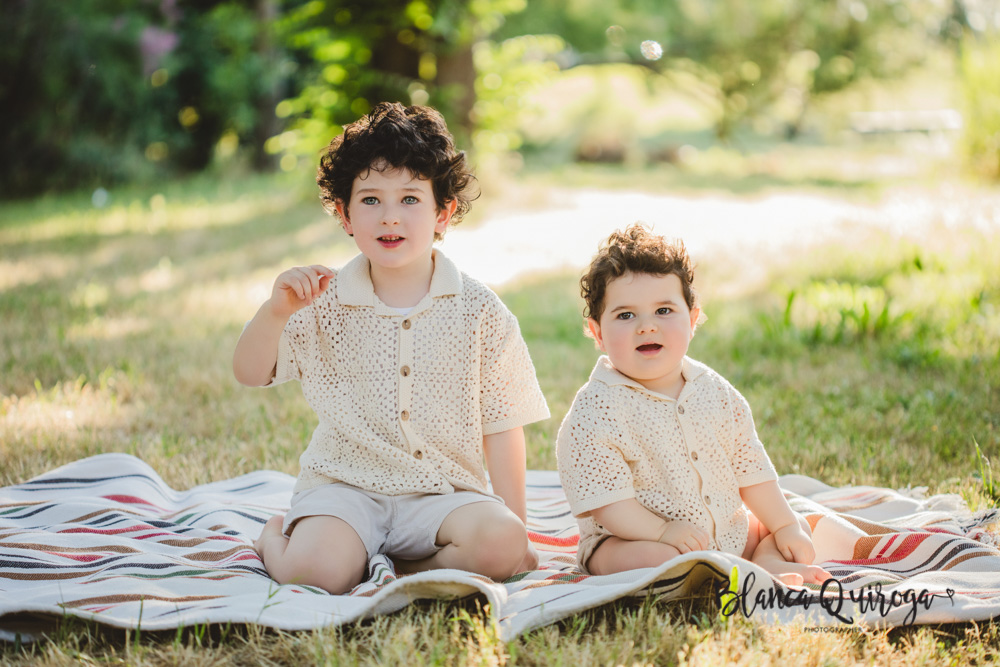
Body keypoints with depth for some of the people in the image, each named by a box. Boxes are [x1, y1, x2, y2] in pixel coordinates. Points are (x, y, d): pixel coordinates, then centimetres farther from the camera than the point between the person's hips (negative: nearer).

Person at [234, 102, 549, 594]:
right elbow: (250, 373, -3)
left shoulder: (478, 311, -1)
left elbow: (502, 425, 2)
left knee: (500, 546, -29)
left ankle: (390, 569, -5)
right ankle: (275, 536, 7)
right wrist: (276, 312, -23)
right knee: (315, 570, -29)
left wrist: (516, 526, -2)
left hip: (443, 493, 1)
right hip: (344, 485, 0)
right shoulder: (325, 304, 0)